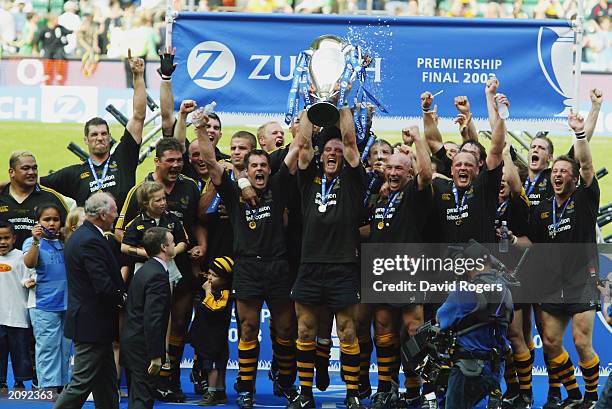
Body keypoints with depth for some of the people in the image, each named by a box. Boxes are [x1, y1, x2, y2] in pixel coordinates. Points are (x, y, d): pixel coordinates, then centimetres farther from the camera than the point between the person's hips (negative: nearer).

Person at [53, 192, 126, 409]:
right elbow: (104, 287, -25)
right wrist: (122, 299, -6)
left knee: (106, 383, 14)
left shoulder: (78, 237, 13)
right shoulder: (91, 241, -20)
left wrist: (119, 295, 5)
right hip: (92, 324, -11)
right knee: (81, 383, -6)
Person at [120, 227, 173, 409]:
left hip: (131, 342, 10)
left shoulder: (146, 270, 13)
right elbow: (152, 319, -24)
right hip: (142, 347, -10)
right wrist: (155, 356, -22)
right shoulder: (158, 275, -18)